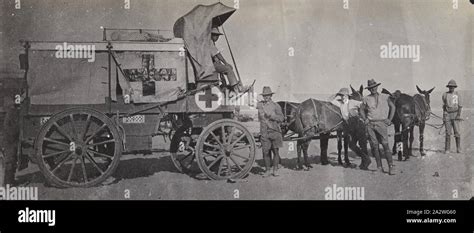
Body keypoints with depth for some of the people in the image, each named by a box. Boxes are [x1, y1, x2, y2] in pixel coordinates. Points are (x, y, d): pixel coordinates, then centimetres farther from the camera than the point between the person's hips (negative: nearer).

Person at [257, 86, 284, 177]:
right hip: (264, 133, 2)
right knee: (266, 152, -1)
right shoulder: (259, 105, 9)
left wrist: (271, 116, -17)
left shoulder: (276, 106, 2)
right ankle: (267, 170, 10)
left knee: (276, 151, 1)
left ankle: (275, 170, 10)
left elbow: (281, 118, -8)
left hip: (275, 131, -1)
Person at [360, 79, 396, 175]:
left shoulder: (385, 97, 6)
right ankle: (379, 166, 11)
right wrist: (365, 119, 3)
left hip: (381, 123, -2)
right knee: (374, 145, 2)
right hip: (370, 125, 2)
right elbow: (361, 110, 19)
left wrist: (390, 119, 5)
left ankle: (391, 166, -7)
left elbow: (393, 107, 14)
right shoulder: (366, 99, 8)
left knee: (385, 144, -10)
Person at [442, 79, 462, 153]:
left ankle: (458, 148, 2)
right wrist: (443, 116, 9)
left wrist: (459, 114, -10)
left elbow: (460, 106, 3)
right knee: (448, 132, 0)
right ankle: (447, 149, 5)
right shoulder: (445, 95, 8)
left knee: (457, 132, -6)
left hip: (455, 115, -1)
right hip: (447, 115, 1)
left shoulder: (457, 94, 5)